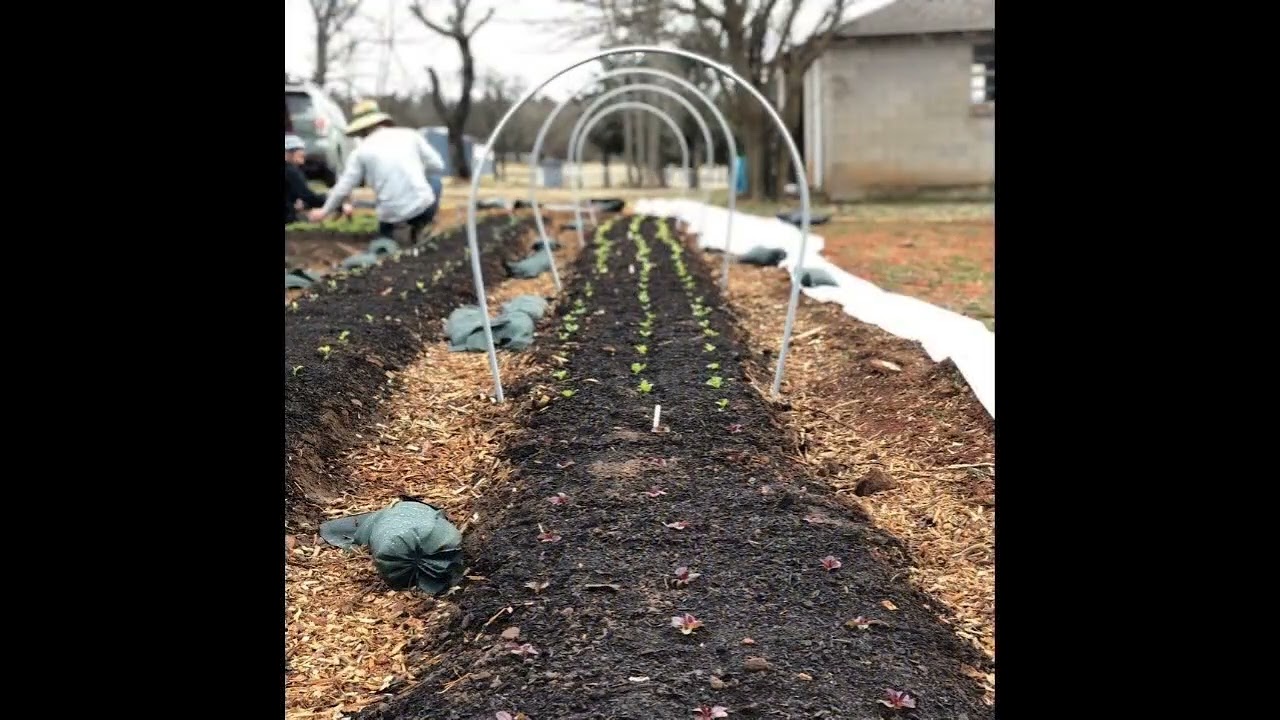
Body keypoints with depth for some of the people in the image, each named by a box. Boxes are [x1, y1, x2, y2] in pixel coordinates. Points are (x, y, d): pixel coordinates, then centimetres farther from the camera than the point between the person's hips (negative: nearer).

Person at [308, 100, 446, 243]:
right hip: (423, 206, -2)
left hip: (392, 213, 2)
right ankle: (419, 224, 13)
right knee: (435, 183, 32)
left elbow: (343, 187, 8)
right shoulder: (410, 134, 5)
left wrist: (325, 211, 23)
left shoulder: (362, 150, 4)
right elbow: (438, 166, 6)